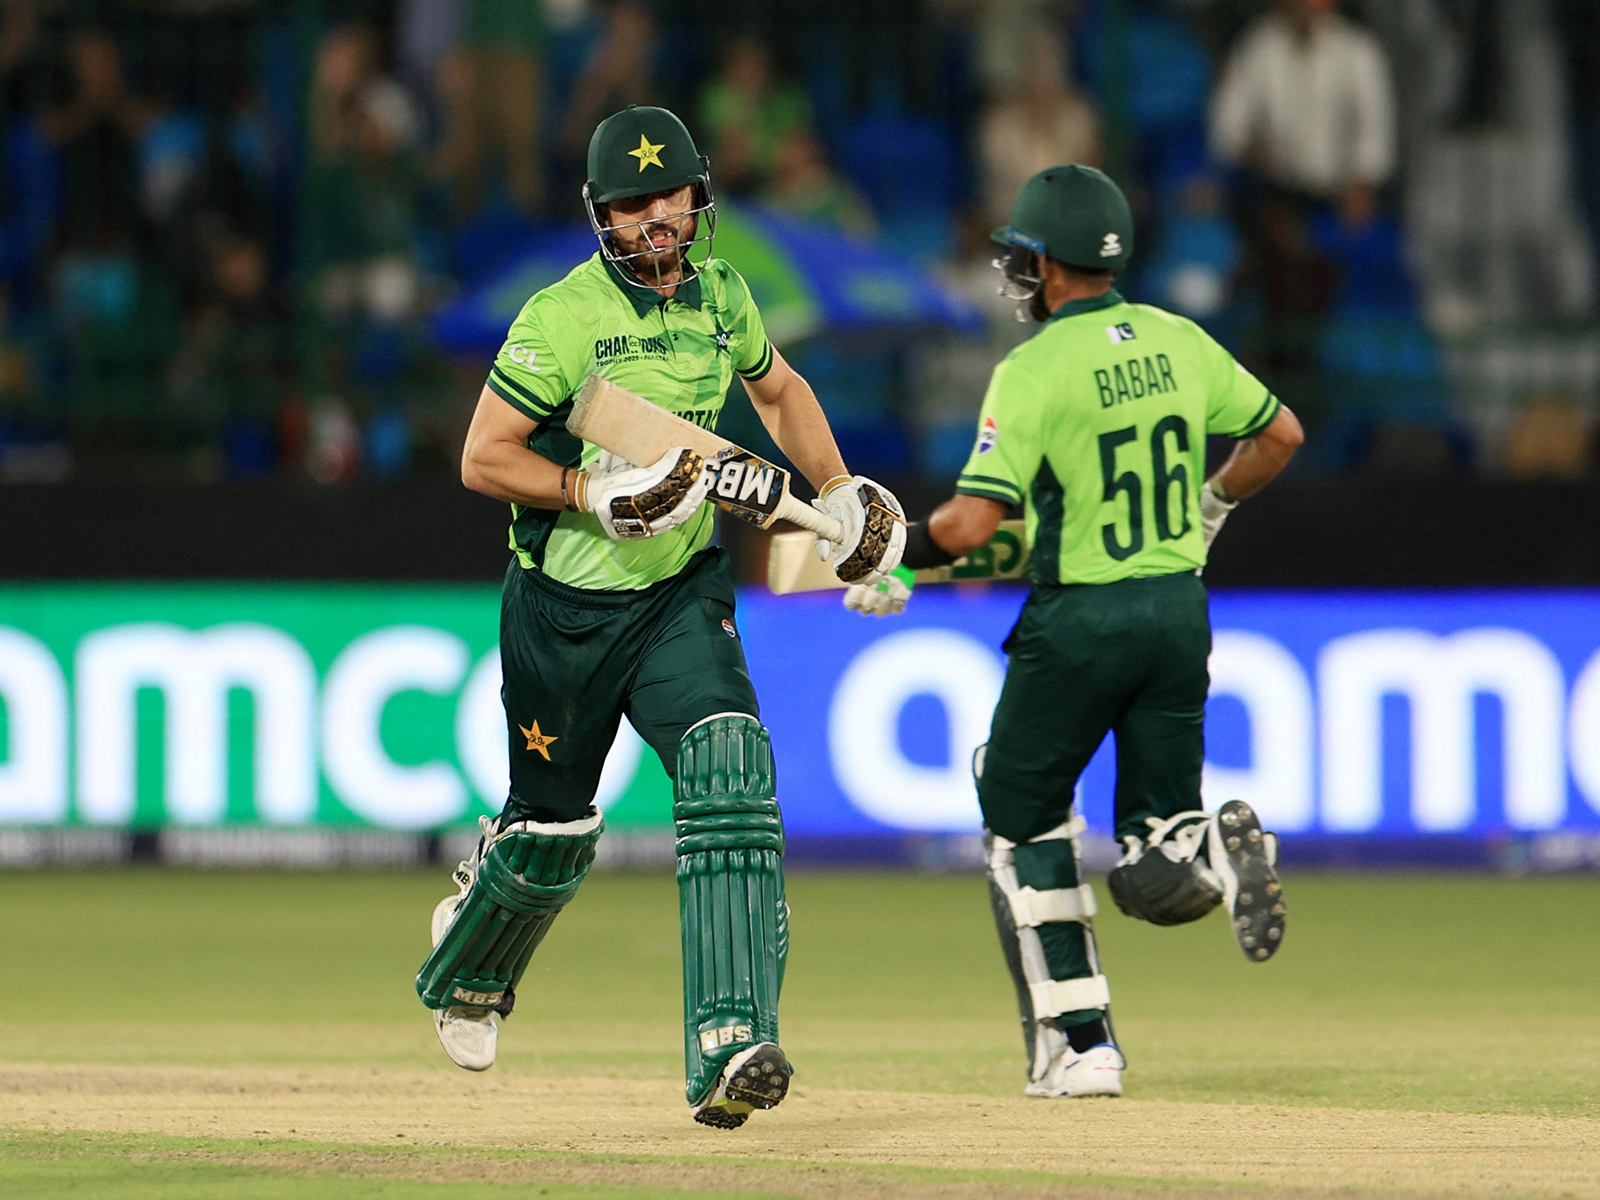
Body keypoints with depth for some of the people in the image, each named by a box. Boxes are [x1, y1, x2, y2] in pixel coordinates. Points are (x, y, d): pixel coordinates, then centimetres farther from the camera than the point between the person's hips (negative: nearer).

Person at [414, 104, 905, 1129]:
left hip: (683, 596, 3)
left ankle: (730, 1049, -30)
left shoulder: (719, 296, 1)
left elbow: (778, 389, 21)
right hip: (564, 610, -3)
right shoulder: (561, 320, -16)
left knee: (730, 768, -23)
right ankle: (467, 970, 48)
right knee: (552, 832, 11)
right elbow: (482, 459, -13)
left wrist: (837, 493, 10)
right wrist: (593, 491, -27)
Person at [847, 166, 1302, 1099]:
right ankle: (1220, 851, -25)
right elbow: (1281, 433, 15)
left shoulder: (1035, 370, -13)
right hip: (1180, 611, 5)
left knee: (1024, 814, 16)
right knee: (1154, 878, 11)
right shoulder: (1180, 342, 5)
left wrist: (901, 562, -3)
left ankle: (1080, 1041, 10)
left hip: (1078, 619, -5)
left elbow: (975, 519, -20)